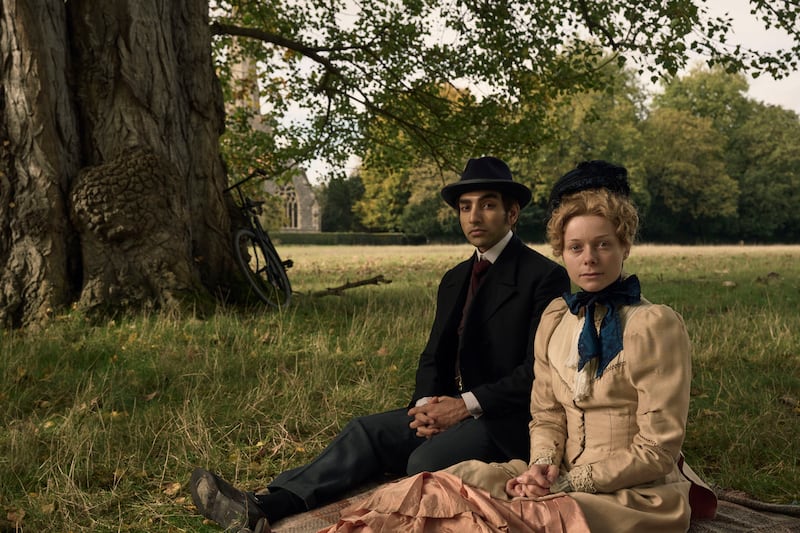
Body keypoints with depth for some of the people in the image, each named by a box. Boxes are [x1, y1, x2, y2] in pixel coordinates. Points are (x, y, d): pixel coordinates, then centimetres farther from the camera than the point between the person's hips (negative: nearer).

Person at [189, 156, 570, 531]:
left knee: (427, 458, -31)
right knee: (366, 431, -16)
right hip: (451, 408, 7)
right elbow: (433, 357, 14)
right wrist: (428, 404, -8)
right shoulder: (454, 280, 16)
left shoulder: (546, 277, -8)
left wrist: (466, 404, -19)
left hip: (509, 420, -6)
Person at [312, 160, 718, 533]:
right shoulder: (555, 318, 7)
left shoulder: (655, 326, -13)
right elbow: (546, 416, 10)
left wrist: (569, 481, -16)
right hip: (566, 480, 6)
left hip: (640, 496, -5)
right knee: (455, 483, -19)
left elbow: (656, 449, -13)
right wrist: (543, 466, -11)